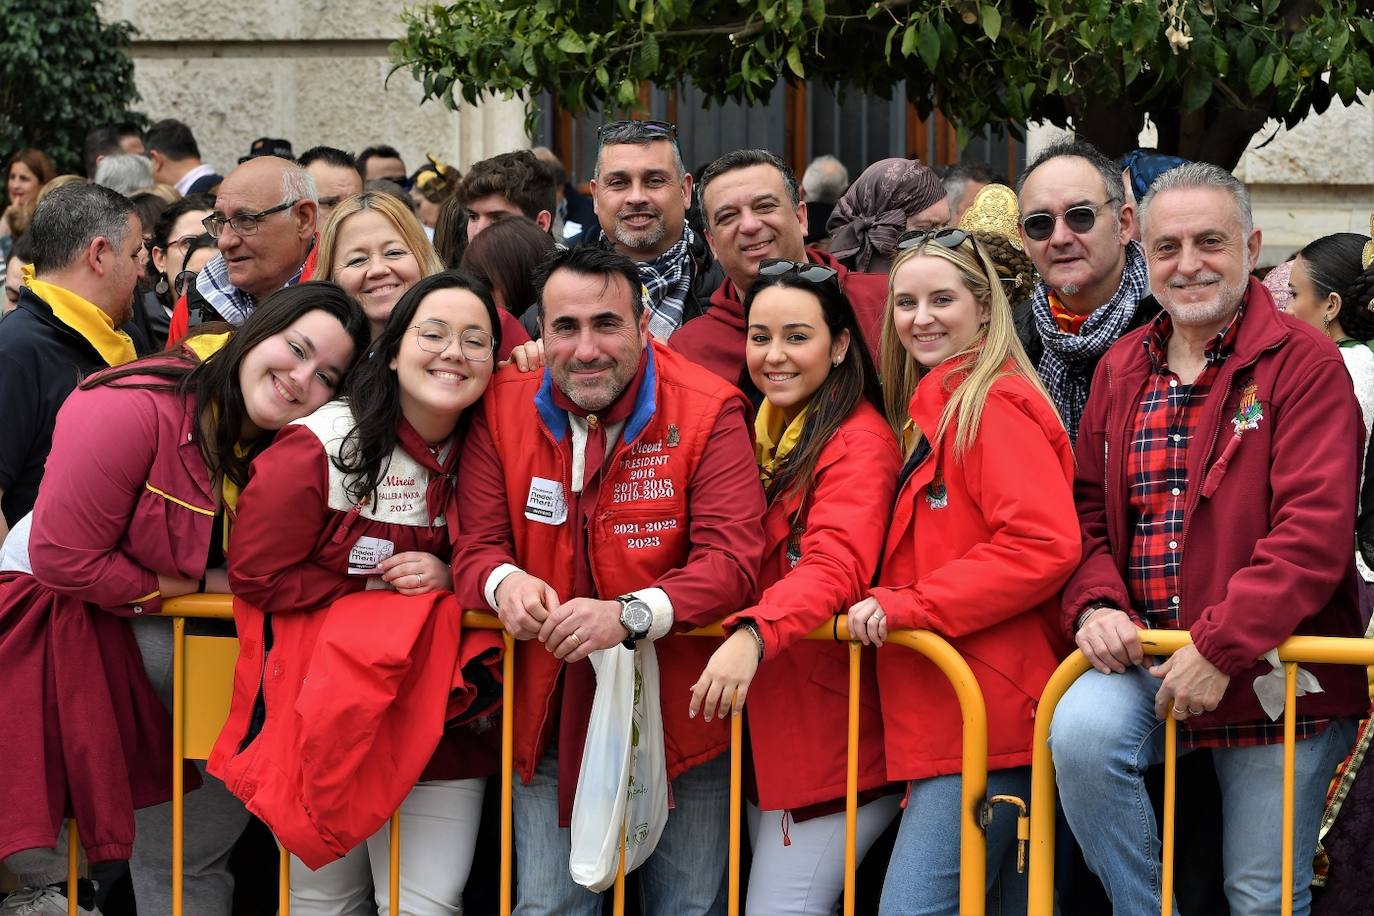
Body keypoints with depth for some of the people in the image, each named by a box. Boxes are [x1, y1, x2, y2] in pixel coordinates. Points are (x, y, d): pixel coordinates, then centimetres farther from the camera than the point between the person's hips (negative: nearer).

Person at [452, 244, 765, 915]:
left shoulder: (708, 411, -10)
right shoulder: (504, 410, -1)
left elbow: (732, 559, -17)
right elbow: (477, 546, 1)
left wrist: (629, 615, -32)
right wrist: (505, 583, -24)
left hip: (676, 709, -2)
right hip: (552, 710, 2)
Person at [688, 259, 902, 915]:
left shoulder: (859, 441, -13)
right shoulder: (757, 431, 13)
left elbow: (834, 566, -26)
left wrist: (753, 635, -42)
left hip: (830, 722, -8)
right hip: (763, 720, 8)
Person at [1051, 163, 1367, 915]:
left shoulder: (1302, 362, -6)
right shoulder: (1122, 368, 12)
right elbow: (1087, 508, 14)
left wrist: (1220, 648, -21)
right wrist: (1096, 605, -7)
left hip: (1271, 673, -4)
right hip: (1143, 655, 4)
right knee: (1080, 732, -28)